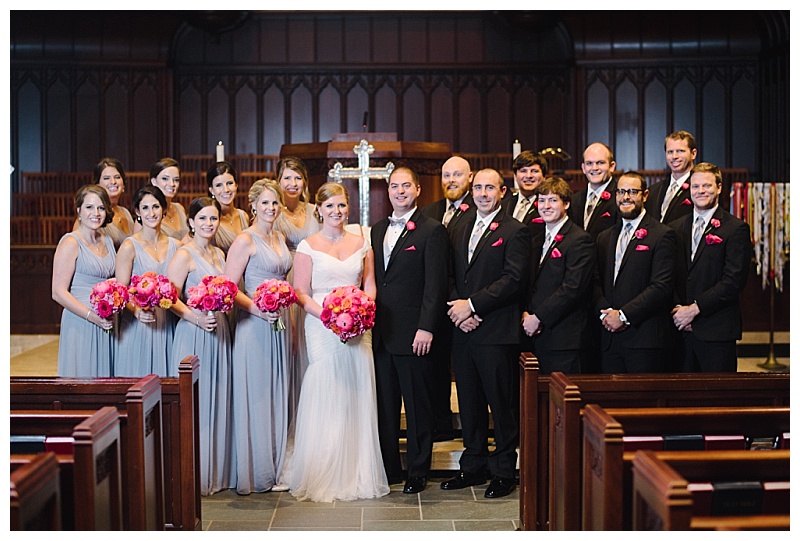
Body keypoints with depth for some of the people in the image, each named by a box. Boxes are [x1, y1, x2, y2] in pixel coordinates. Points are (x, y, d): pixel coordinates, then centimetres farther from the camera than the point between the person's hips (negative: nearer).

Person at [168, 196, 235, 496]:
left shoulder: (218, 254, 15)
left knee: (218, 400, 10)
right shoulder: (184, 254, -7)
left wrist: (223, 314, 6)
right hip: (194, 335, -7)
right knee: (195, 402, -3)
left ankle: (217, 472, 18)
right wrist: (197, 318, -26)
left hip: (219, 334, 7)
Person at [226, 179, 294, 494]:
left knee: (277, 395, 11)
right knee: (255, 396, -1)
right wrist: (258, 309, -24)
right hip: (254, 326, -7)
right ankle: (257, 473, 7)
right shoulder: (245, 240, -8)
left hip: (280, 325, 7)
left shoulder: (280, 238, 14)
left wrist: (289, 321, 16)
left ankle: (274, 469, 20)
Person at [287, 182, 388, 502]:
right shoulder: (308, 247, 2)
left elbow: (369, 285, 12)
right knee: (324, 401, -5)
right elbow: (301, 293, -3)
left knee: (357, 400, 5)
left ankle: (358, 474, 15)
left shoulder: (362, 244, 12)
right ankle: (322, 478, 5)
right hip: (322, 329, -3)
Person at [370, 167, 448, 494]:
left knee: (418, 406, 3)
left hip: (413, 334, -6)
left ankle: (418, 472, 13)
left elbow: (435, 284, -10)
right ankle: (388, 468, 21)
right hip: (381, 333, 6)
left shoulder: (432, 230, -5)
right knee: (384, 404, 11)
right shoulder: (378, 230, 15)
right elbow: (372, 280, 17)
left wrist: (426, 328, -16)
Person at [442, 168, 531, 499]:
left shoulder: (515, 232, -4)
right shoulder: (459, 230, 17)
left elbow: (514, 279, -13)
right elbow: (450, 275, 14)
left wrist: (472, 305, -15)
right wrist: (458, 310, -4)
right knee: (469, 403, 12)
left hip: (496, 334, -6)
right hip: (463, 332, 6)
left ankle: (503, 472, 10)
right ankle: (473, 467, 23)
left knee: (501, 404, 0)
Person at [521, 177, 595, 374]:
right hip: (536, 338, 7)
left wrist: (538, 317, -14)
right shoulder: (537, 240, 19)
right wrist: (525, 313, 0)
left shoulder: (580, 240, -7)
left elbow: (572, 288, -15)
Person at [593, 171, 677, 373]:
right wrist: (605, 312, -7)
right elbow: (596, 283, 13)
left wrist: (623, 315, -13)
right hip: (610, 340, 5)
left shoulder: (662, 235, -2)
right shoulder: (604, 238, 18)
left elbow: (662, 286, -11)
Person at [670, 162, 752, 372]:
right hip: (681, 329, 4)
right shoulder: (675, 228, 14)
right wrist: (677, 309, -5)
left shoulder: (736, 229, -2)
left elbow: (734, 281, -10)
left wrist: (695, 308, -13)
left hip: (716, 331, -4)